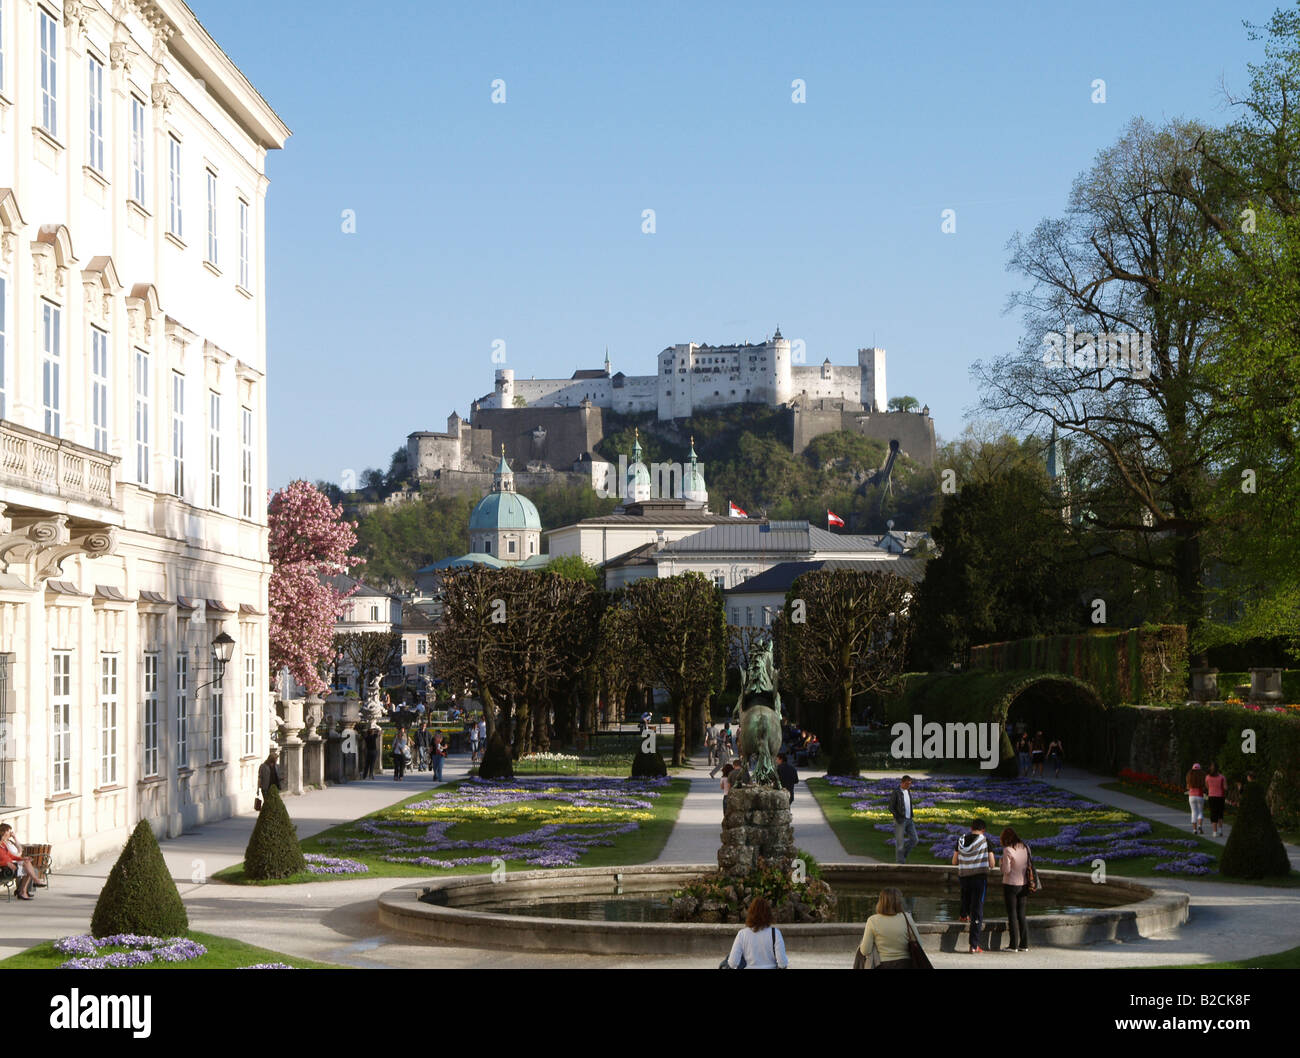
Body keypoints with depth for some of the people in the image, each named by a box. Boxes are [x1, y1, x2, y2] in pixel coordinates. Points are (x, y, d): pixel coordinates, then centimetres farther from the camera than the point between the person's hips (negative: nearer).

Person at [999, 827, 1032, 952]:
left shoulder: (1007, 850, -15)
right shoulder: (1026, 848, 3)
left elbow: (1006, 870, -15)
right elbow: (1029, 865, 8)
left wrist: (1002, 863, 2)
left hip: (1010, 885, -5)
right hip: (1023, 885, 5)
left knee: (1012, 915, 1)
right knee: (1021, 915, 13)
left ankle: (1013, 945, 1)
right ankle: (1024, 944, 12)